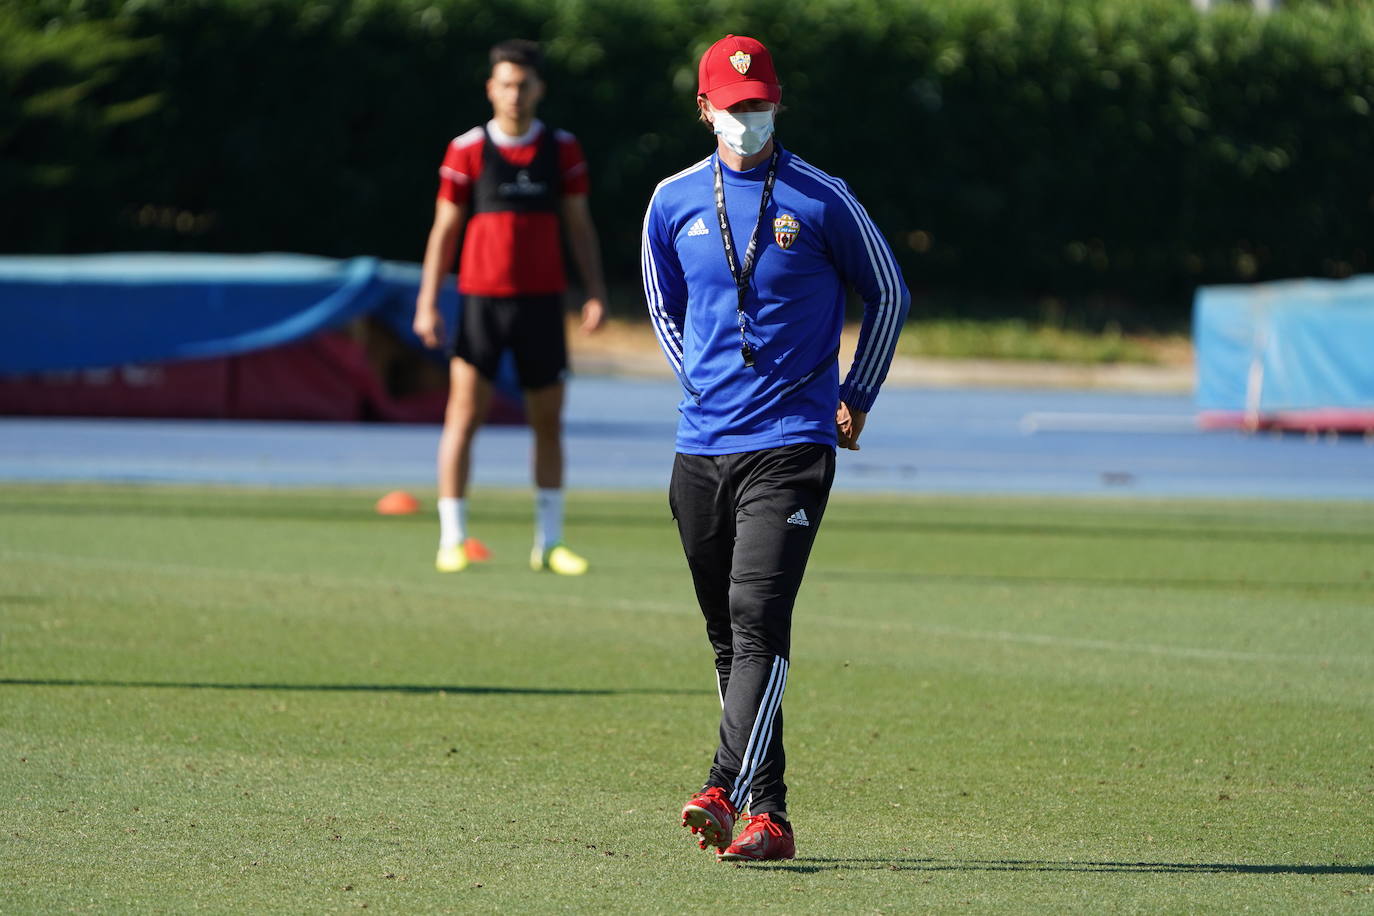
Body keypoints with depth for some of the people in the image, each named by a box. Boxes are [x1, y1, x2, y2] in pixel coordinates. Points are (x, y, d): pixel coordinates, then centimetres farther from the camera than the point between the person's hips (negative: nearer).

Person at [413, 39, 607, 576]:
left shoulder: (562, 150, 5)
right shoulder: (467, 151, 0)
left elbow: (579, 226, 9)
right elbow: (444, 229, 2)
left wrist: (595, 292, -2)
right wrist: (427, 303, -3)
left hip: (542, 301, 2)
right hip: (481, 299, -2)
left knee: (548, 423, 5)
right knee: (463, 417, -8)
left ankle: (549, 543, 12)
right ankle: (452, 541, -3)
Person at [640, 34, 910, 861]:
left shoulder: (820, 198, -2)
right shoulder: (675, 202, 8)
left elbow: (889, 295, 9)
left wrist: (856, 400, 7)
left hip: (790, 448, -4)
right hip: (702, 445, 4)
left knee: (758, 618, -18)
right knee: (727, 632, 6)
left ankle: (734, 794, -27)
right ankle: (765, 815, 12)